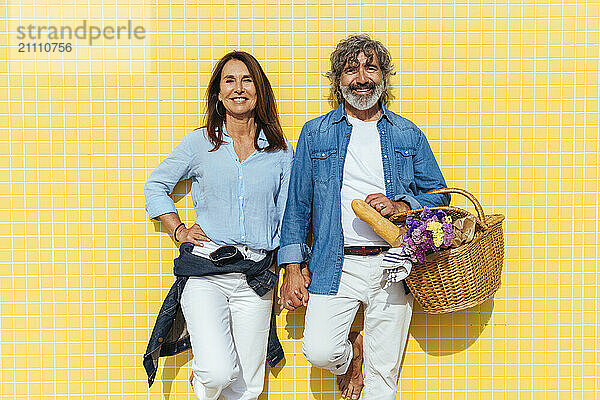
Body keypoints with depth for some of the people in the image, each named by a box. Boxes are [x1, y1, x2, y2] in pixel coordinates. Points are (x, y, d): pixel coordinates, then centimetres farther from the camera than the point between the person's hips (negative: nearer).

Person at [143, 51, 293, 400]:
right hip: (205, 271, -2)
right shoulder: (200, 142, 5)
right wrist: (179, 230, 4)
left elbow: (288, 218, 11)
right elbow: (156, 186, 16)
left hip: (256, 279, 2)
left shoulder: (282, 152, 7)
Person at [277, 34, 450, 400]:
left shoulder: (409, 135, 10)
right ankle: (352, 349, 20)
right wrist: (293, 267, 1)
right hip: (335, 265, 0)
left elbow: (439, 196, 10)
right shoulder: (315, 133, 7)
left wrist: (400, 206, -11)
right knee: (321, 352, -14)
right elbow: (296, 203, 8)